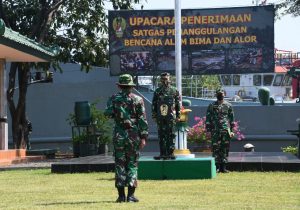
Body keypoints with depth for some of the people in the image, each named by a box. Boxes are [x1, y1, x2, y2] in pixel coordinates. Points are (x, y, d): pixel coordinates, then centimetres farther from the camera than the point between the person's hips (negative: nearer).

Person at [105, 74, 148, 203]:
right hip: (134, 134, 0)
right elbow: (142, 119, -4)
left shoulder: (114, 99, 1)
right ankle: (131, 195, 0)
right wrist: (143, 137, -3)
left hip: (119, 134, 0)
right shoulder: (138, 99, 0)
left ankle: (121, 195, 3)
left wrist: (116, 115, 11)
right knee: (132, 164, 6)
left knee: (120, 164, 6)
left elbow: (108, 113, -12)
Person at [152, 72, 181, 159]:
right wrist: (154, 116, 5)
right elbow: (154, 104, 10)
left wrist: (178, 115, 1)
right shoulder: (157, 91, 9)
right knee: (161, 135, 4)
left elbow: (178, 104, 6)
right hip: (160, 117, 2)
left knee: (171, 135, -3)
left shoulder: (174, 90, 5)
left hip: (171, 116, -2)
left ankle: (170, 153, 0)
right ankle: (162, 153, 8)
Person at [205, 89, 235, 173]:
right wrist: (208, 130, -2)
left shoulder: (228, 105, 9)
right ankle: (217, 167, 1)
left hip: (226, 130, 1)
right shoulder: (212, 106, 5)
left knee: (225, 149, 2)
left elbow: (231, 119, 13)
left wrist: (231, 130, 7)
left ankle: (223, 167, 7)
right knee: (216, 149, -4)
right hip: (215, 131, -1)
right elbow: (208, 119, 5)